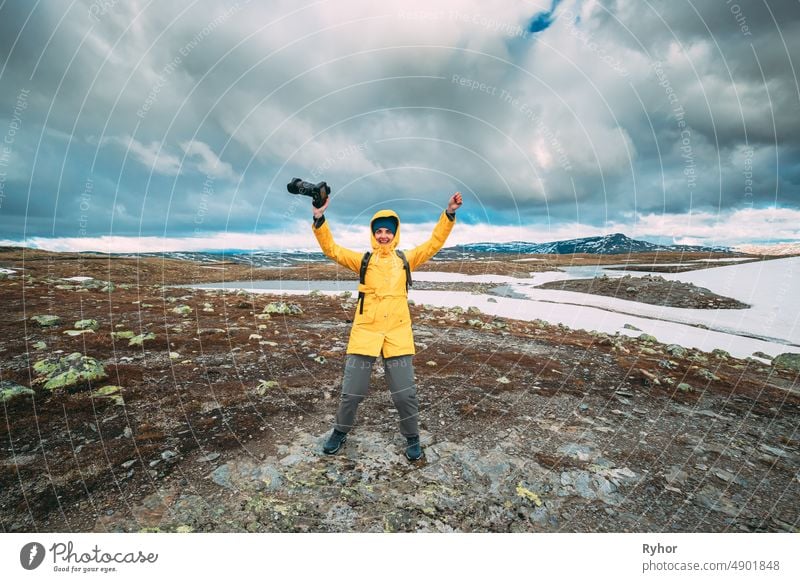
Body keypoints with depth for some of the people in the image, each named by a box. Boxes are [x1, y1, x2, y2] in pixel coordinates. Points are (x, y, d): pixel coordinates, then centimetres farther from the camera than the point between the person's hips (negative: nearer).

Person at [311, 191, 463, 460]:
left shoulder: (405, 259, 9)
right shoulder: (363, 260, 7)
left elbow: (434, 243, 6)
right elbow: (332, 249, 0)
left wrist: (449, 214, -3)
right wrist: (319, 219, -12)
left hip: (398, 333, 0)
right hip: (365, 331, 0)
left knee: (405, 394, 6)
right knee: (351, 392, 9)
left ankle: (412, 438, 32)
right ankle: (340, 432, 38)